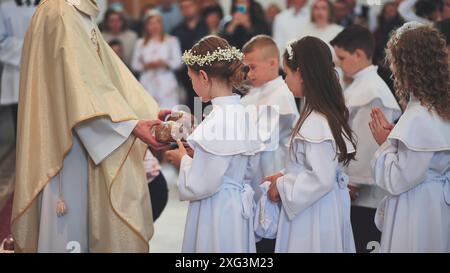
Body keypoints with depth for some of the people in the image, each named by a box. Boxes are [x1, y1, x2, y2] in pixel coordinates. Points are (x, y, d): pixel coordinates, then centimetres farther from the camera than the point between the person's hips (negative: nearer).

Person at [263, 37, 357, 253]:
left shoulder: (316, 123, -22)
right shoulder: (329, 114, 7)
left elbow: (321, 179, -23)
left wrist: (282, 186, -12)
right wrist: (284, 177, 10)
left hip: (313, 217, -9)